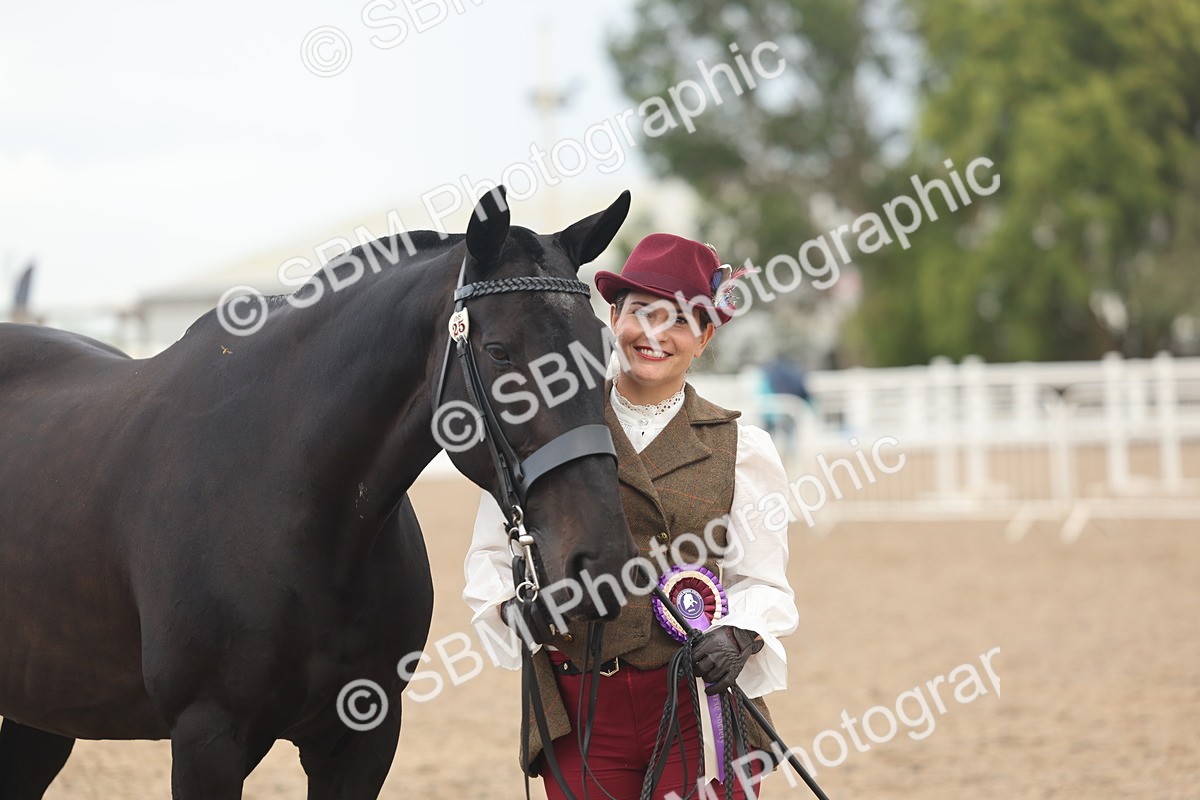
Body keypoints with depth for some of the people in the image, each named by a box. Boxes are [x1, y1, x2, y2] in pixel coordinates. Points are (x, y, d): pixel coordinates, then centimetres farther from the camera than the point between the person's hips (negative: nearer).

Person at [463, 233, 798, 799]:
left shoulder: (738, 449, 6)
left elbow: (761, 581, 4)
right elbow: (491, 556, 9)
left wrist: (736, 638, -17)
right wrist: (515, 608, -12)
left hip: (698, 705, 0)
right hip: (579, 710, 1)